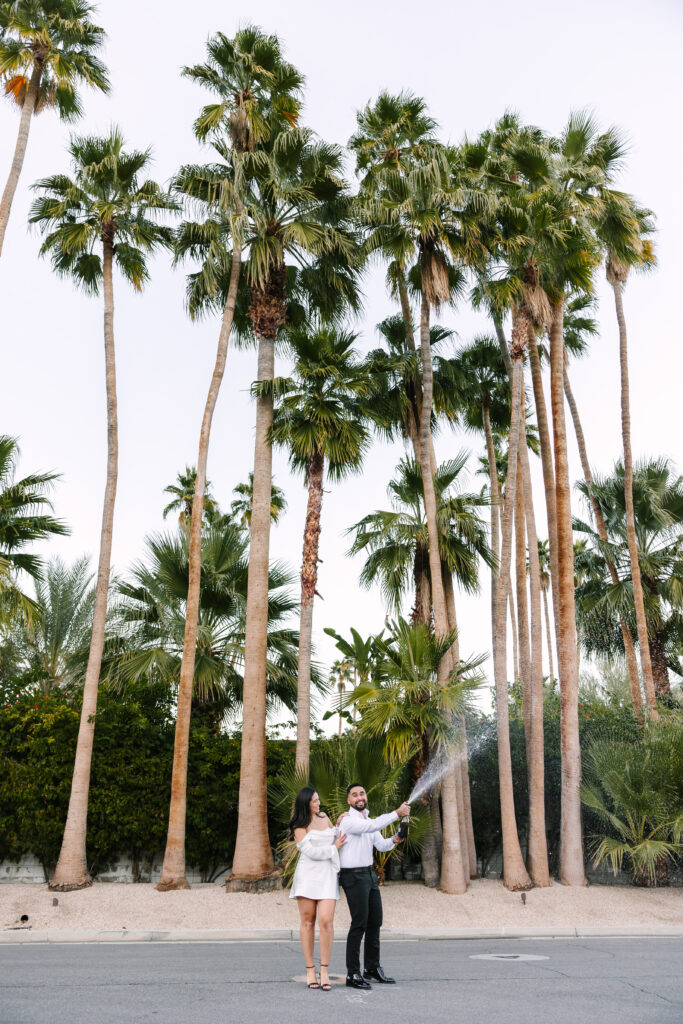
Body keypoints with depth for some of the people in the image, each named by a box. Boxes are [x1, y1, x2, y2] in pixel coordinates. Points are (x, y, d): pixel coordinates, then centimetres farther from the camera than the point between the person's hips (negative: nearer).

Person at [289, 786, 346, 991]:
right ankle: (310, 970, 11)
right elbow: (311, 852, -11)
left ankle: (324, 970, -3)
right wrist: (334, 848, -2)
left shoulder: (324, 817, 16)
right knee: (308, 922, 1)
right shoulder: (299, 827, -2)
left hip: (327, 875, 3)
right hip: (307, 875, -3)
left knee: (326, 921, -10)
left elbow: (336, 837, 33)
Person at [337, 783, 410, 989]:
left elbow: (381, 845, 13)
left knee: (375, 922, 12)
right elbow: (371, 826, -29)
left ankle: (373, 968, 23)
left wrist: (394, 840, -8)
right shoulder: (348, 819, -13)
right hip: (353, 876, -9)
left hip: (369, 874, 9)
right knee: (359, 924, -10)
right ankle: (352, 974, -4)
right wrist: (397, 813, -31)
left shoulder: (368, 820, 16)